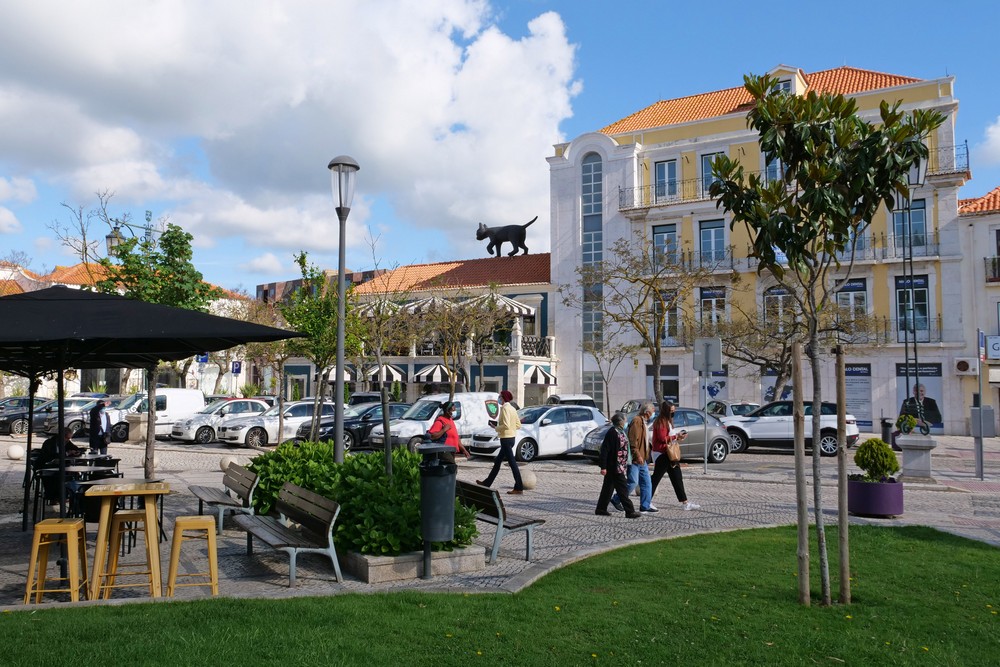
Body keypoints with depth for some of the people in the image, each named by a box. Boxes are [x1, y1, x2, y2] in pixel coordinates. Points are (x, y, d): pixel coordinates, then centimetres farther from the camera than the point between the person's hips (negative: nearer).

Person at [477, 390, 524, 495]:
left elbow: (506, 425, -25)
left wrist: (496, 428, -8)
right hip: (511, 438, 10)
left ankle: (519, 488, -4)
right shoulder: (512, 408, 12)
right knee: (497, 462, 18)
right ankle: (487, 483, 28)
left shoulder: (505, 408, -15)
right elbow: (518, 425, 12)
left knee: (512, 463, -6)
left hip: (506, 439, -10)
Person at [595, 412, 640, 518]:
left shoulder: (620, 431, 12)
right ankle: (629, 511, -1)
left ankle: (601, 509, 21)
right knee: (622, 488, -5)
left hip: (619, 466, 10)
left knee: (608, 487, 14)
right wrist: (603, 467, -21)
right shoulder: (612, 432, -18)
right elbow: (604, 450, -20)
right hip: (614, 466, -10)